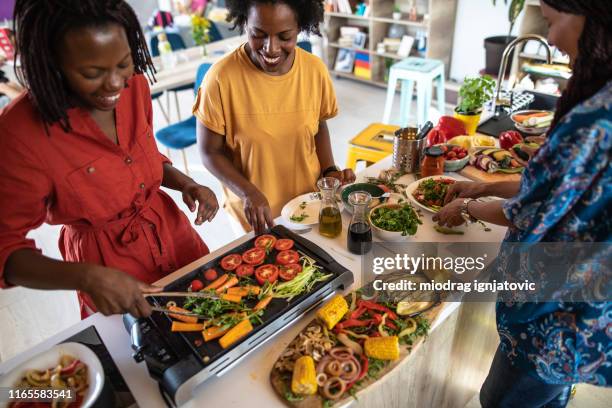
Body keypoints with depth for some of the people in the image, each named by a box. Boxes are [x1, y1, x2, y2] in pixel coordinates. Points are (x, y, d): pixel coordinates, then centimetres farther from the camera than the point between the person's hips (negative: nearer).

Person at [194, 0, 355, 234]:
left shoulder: (315, 69, -10)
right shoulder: (221, 78, -19)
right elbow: (210, 152, -12)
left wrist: (329, 170, -8)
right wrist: (249, 193, -25)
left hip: (309, 204, 3)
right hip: (252, 213, -3)